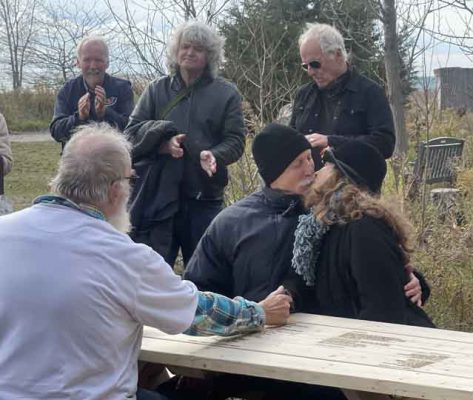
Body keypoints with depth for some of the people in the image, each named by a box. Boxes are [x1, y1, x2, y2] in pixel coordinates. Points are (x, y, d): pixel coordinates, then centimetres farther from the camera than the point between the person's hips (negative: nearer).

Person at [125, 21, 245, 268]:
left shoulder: (226, 94, 4)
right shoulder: (157, 90, 8)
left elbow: (235, 140, -1)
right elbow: (132, 130, 4)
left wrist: (214, 155, -22)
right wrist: (161, 142, -15)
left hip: (204, 195, 0)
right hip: (157, 194, 1)